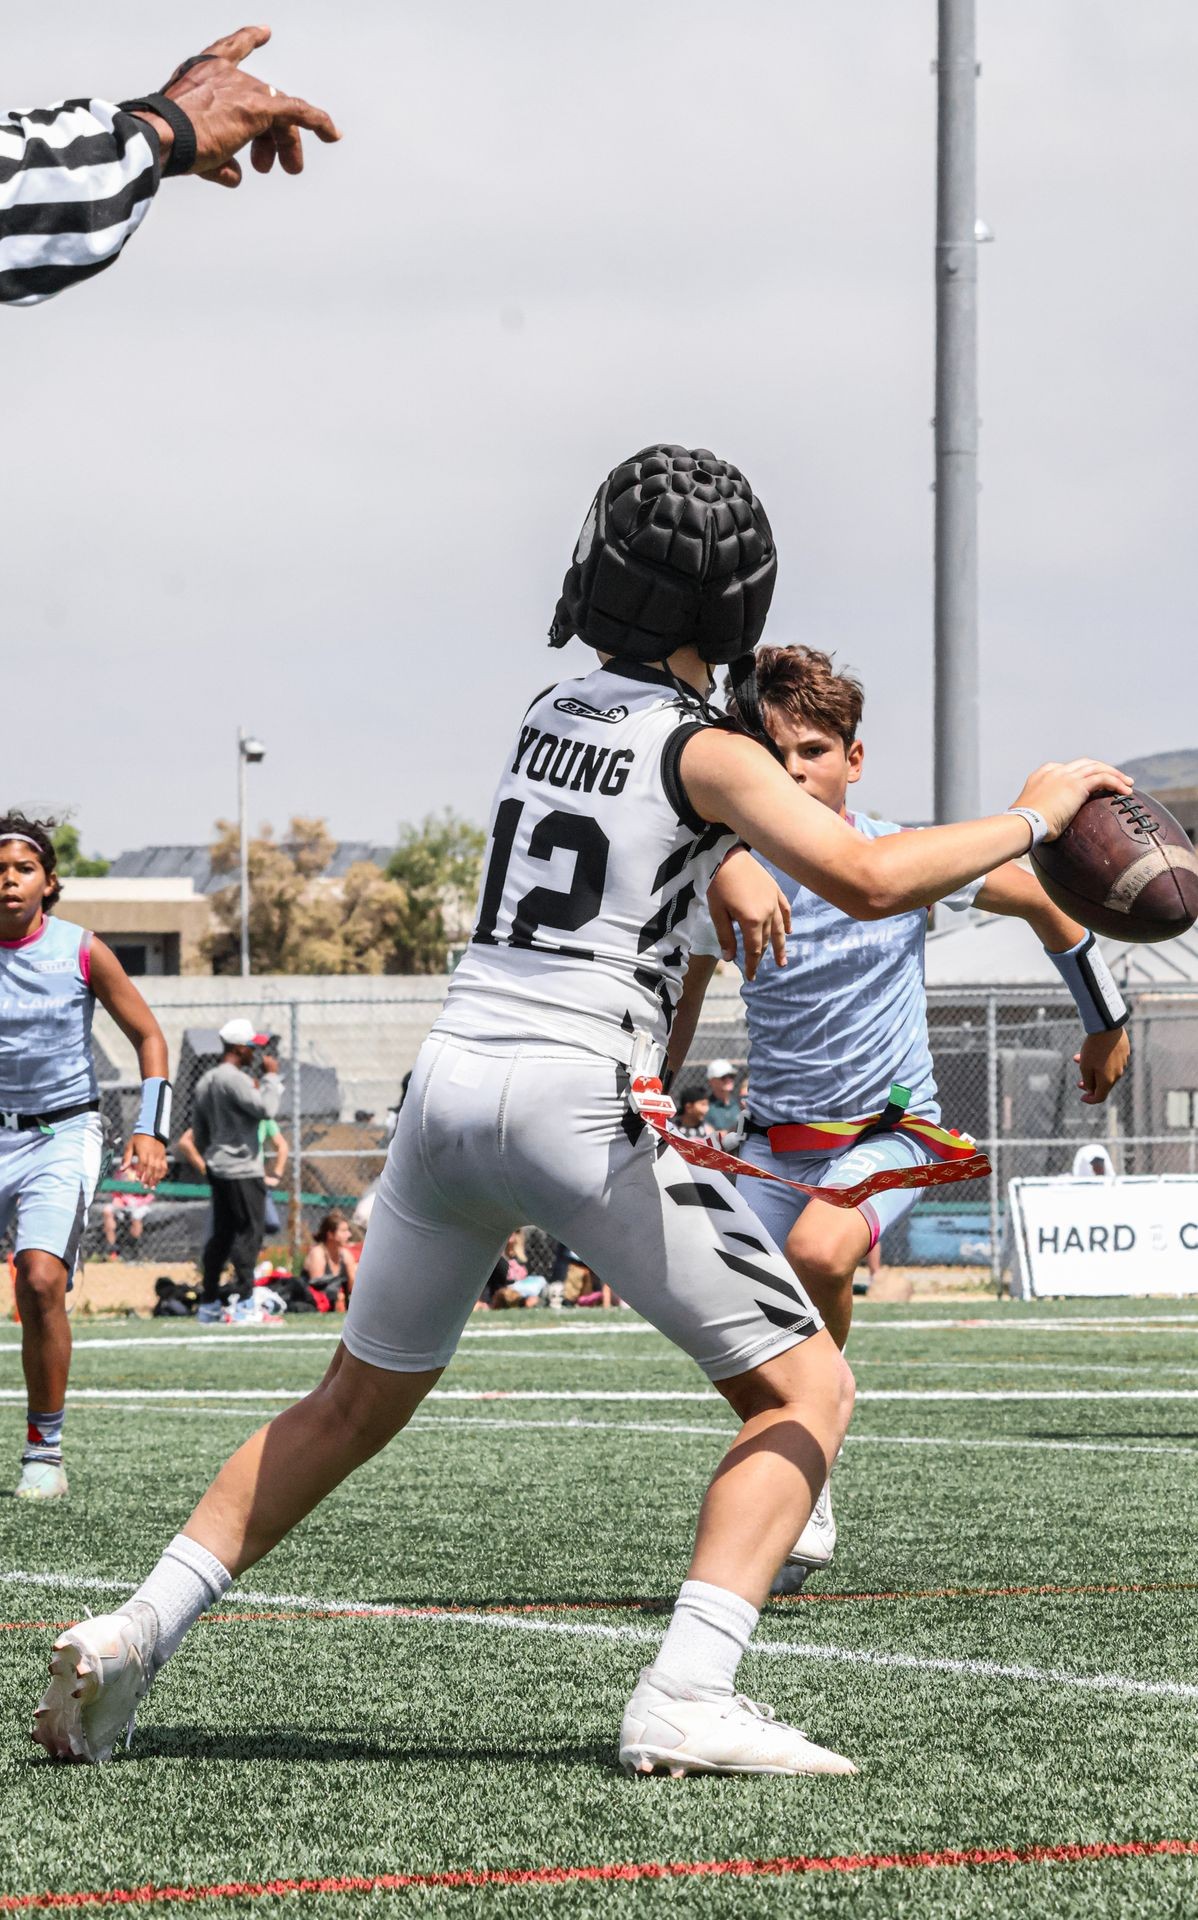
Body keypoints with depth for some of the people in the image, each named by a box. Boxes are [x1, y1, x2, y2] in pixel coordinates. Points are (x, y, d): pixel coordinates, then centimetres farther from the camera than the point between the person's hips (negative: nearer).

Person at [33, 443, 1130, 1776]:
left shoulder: (546, 718, 17)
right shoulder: (704, 752, -4)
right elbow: (868, 880, -16)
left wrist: (727, 870, 22)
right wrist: (1031, 820, -4)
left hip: (450, 1075, 7)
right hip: (579, 1097, -7)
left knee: (360, 1401, 24)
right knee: (806, 1389, 3)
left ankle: (132, 1636, 14)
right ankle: (684, 1701, -14)